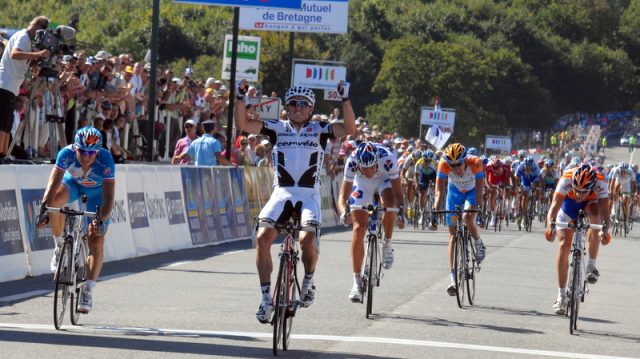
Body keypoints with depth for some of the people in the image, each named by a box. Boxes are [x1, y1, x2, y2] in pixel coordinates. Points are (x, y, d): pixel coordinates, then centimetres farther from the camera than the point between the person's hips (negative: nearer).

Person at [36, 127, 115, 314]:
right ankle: (59, 246, -10)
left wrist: (101, 220, -56)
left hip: (97, 189, -1)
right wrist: (44, 209, -53)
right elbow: (53, 184, -38)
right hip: (73, 182, 1)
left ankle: (87, 291, -6)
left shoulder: (106, 161, -37)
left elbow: (108, 198, -40)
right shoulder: (66, 154, -34)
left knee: (96, 241, -13)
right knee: (54, 199, -34)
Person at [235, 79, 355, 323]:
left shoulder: (319, 130, 5)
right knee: (262, 236, -21)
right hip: (281, 193, 2)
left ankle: (308, 282, 6)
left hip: (309, 195, -2)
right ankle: (266, 297, -12)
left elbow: (349, 129, -10)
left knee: (307, 239, -26)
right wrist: (240, 97, -13)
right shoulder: (277, 128, 8)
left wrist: (345, 99, -17)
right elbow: (243, 124, -2)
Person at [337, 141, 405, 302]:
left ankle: (387, 246, -7)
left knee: (389, 204, -34)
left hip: (385, 179, -1)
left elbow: (398, 193, -30)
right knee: (359, 228, -11)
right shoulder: (352, 162, -35)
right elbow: (343, 196, -30)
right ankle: (357, 282, -5)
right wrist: (344, 212, -50)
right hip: (362, 184, 1)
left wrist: (401, 213, -45)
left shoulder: (387, 159, -39)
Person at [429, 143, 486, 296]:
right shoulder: (444, 165, -32)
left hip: (472, 191, -2)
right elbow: (439, 191, -33)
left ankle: (479, 245, 1)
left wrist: (478, 208, -46)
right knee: (453, 233, -4)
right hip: (455, 191, 2)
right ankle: (454, 280, -4)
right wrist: (434, 212, -43)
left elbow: (479, 190, -34)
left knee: (467, 218, -32)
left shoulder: (475, 163, -36)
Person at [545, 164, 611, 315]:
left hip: (591, 202, 0)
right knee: (564, 245, -13)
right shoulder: (567, 179, -37)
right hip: (568, 203, 0)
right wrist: (551, 225, -63)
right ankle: (561, 295, -3)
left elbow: (604, 211, -43)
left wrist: (605, 230, -63)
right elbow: (554, 206, -44)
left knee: (596, 215, -35)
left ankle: (591, 265, -20)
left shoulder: (600, 183, -37)